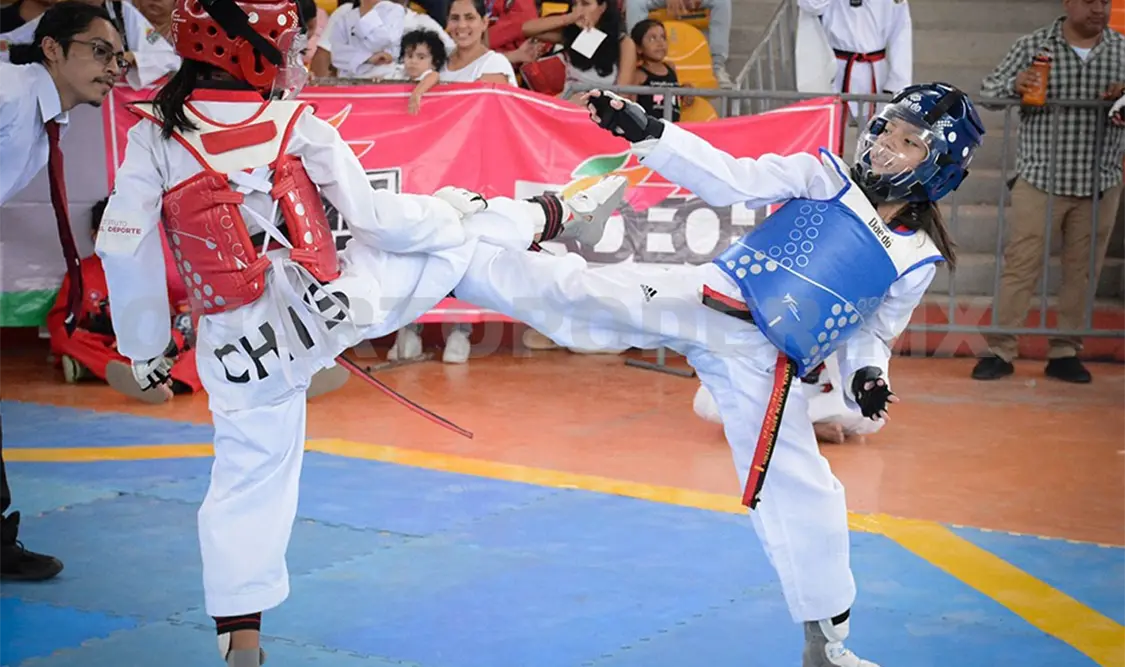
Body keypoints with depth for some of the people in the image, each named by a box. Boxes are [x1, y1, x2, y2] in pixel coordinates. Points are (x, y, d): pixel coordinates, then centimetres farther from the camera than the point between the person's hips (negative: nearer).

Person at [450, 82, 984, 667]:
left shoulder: (917, 258, 8)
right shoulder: (823, 176, 3)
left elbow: (870, 334, 18)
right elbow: (732, 181, -5)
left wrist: (867, 377, -4)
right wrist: (646, 133, -16)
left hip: (765, 364, 1)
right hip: (706, 302, -1)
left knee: (802, 496, 3)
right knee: (580, 294, -19)